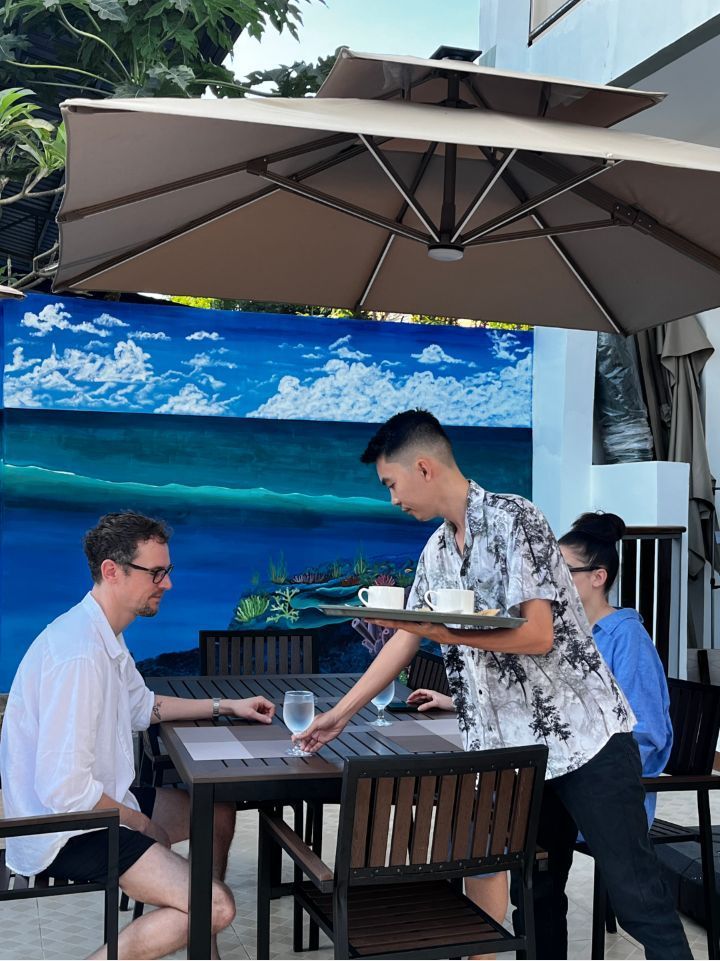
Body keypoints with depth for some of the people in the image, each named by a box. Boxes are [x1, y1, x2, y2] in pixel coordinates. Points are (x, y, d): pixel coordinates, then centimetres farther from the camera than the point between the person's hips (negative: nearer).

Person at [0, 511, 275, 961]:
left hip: (101, 802, 11)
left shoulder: (105, 634, 6)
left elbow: (141, 706, 24)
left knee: (219, 810, 21)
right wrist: (141, 824, -12)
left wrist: (226, 706, 18)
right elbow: (64, 788, -28)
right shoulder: (79, 653, -27)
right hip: (65, 833, -11)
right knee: (216, 907, -19)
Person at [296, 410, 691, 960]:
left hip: (584, 736, -7)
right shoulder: (436, 552, 12)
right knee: (536, 898, 11)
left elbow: (538, 635, -19)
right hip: (514, 750, 7)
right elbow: (405, 641, 17)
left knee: (636, 896, -2)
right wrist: (340, 714, 18)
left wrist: (443, 630, -23)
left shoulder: (513, 519, -12)